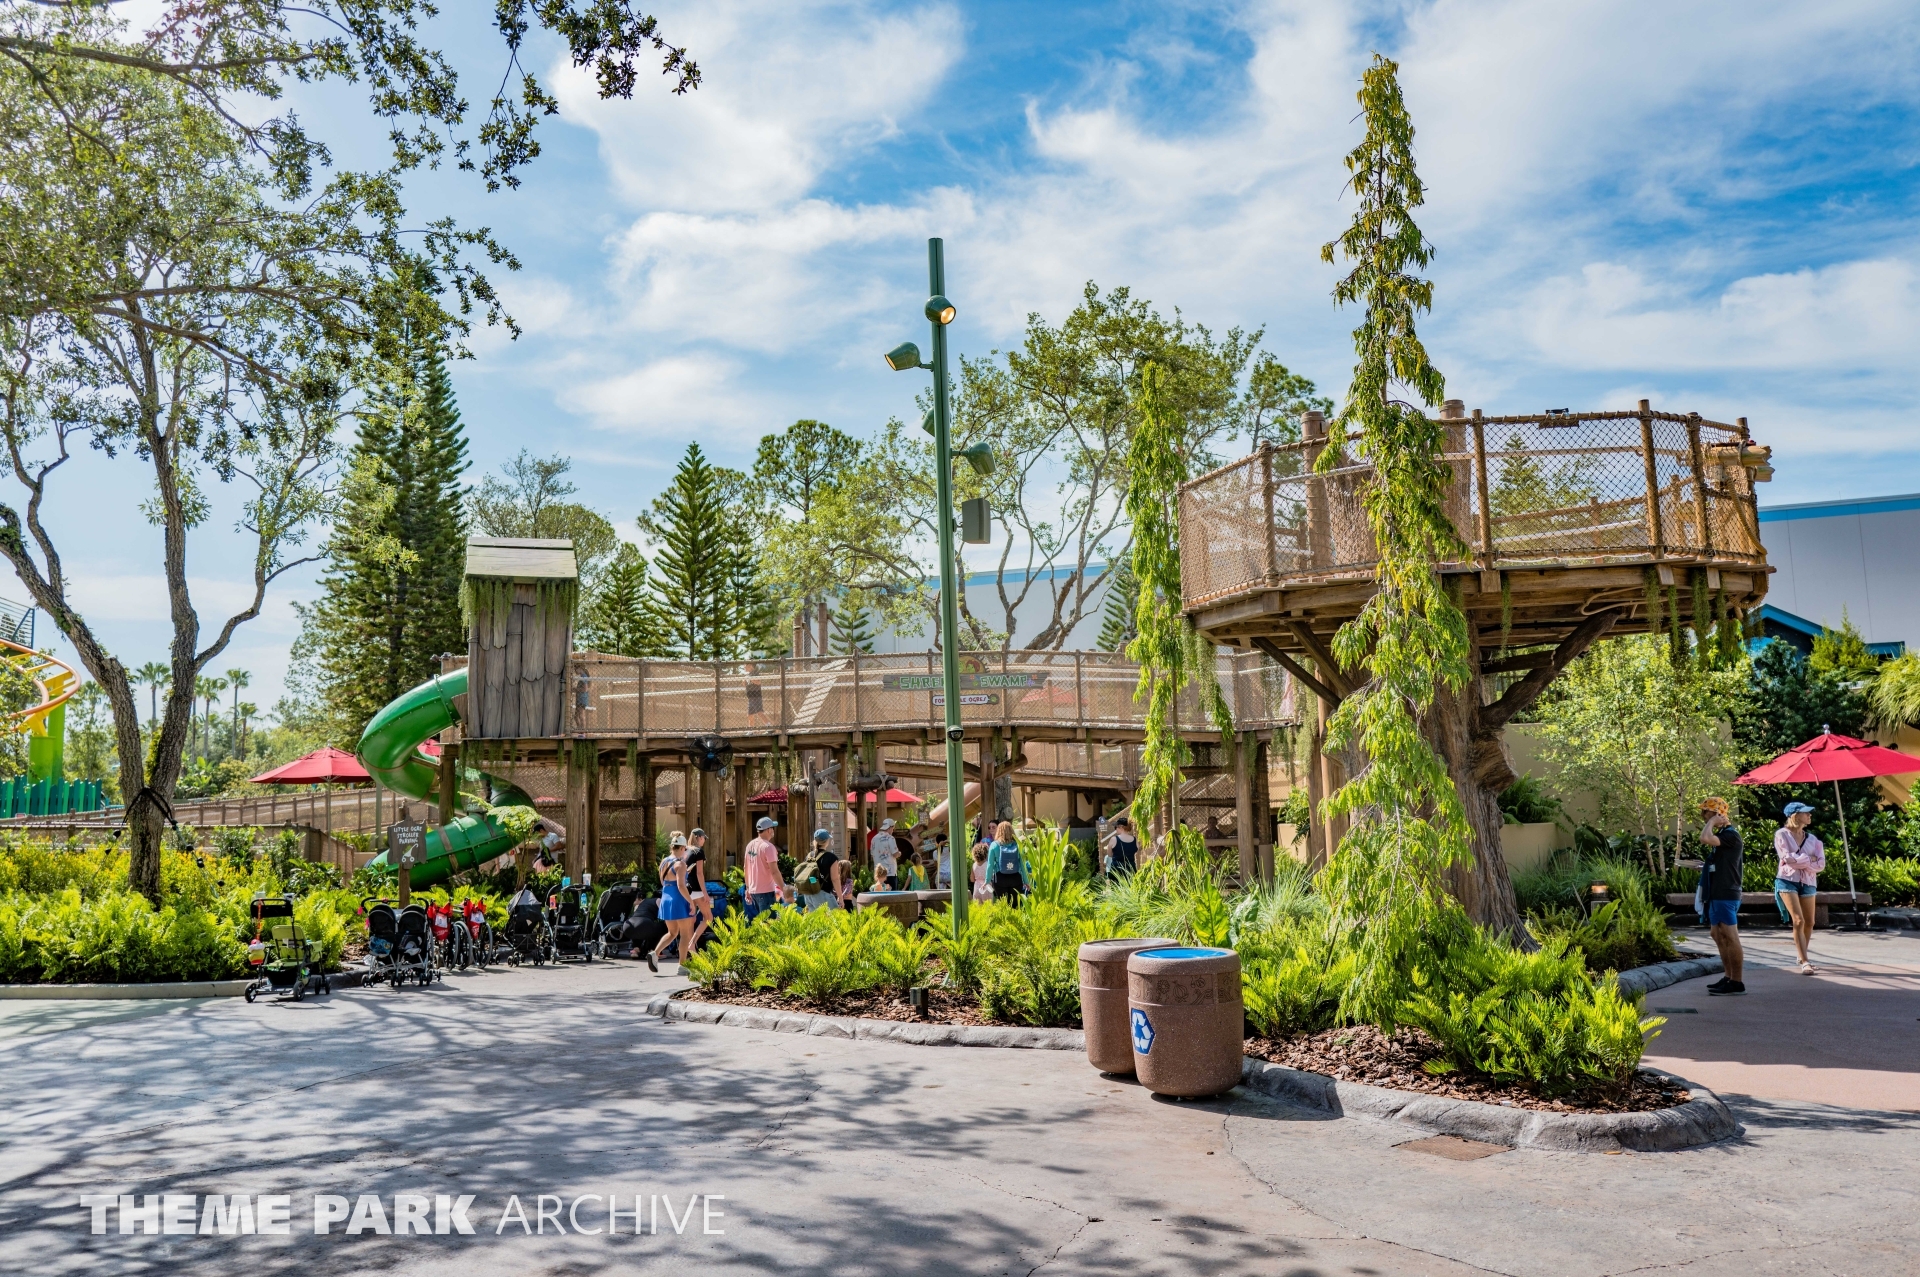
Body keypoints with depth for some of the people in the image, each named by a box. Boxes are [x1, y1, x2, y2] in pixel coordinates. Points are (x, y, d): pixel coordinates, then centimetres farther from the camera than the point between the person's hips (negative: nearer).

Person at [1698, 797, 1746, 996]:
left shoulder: (1730, 835, -15)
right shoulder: (1721, 835, 16)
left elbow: (1705, 839, -32)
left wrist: (1711, 822, -17)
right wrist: (1704, 867, 14)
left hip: (1726, 894, -10)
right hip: (1717, 892, 10)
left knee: (1730, 937, -6)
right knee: (1717, 934, 15)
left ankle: (1737, 982, -1)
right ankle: (1729, 976, 22)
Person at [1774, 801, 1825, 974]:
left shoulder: (1812, 839, 11)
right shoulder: (1782, 835, -1)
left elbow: (1821, 864, 0)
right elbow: (1787, 857, -14)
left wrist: (1798, 862, -11)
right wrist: (1808, 859, -5)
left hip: (1808, 882, 5)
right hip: (1787, 880, -5)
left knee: (1809, 923, 8)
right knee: (1798, 921, -13)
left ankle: (1803, 956, 29)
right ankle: (1805, 962, -12)